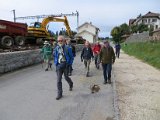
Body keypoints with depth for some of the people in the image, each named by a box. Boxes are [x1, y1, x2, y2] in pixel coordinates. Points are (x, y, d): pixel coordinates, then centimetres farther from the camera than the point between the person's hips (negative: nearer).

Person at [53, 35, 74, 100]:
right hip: (59, 65, 3)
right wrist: (55, 63, 8)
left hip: (65, 65, -2)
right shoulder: (56, 48, 4)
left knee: (66, 77, 13)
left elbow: (71, 57, -1)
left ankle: (71, 84, 48)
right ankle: (59, 94, 10)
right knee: (58, 80, 0)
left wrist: (69, 64, -7)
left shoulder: (67, 48, -7)